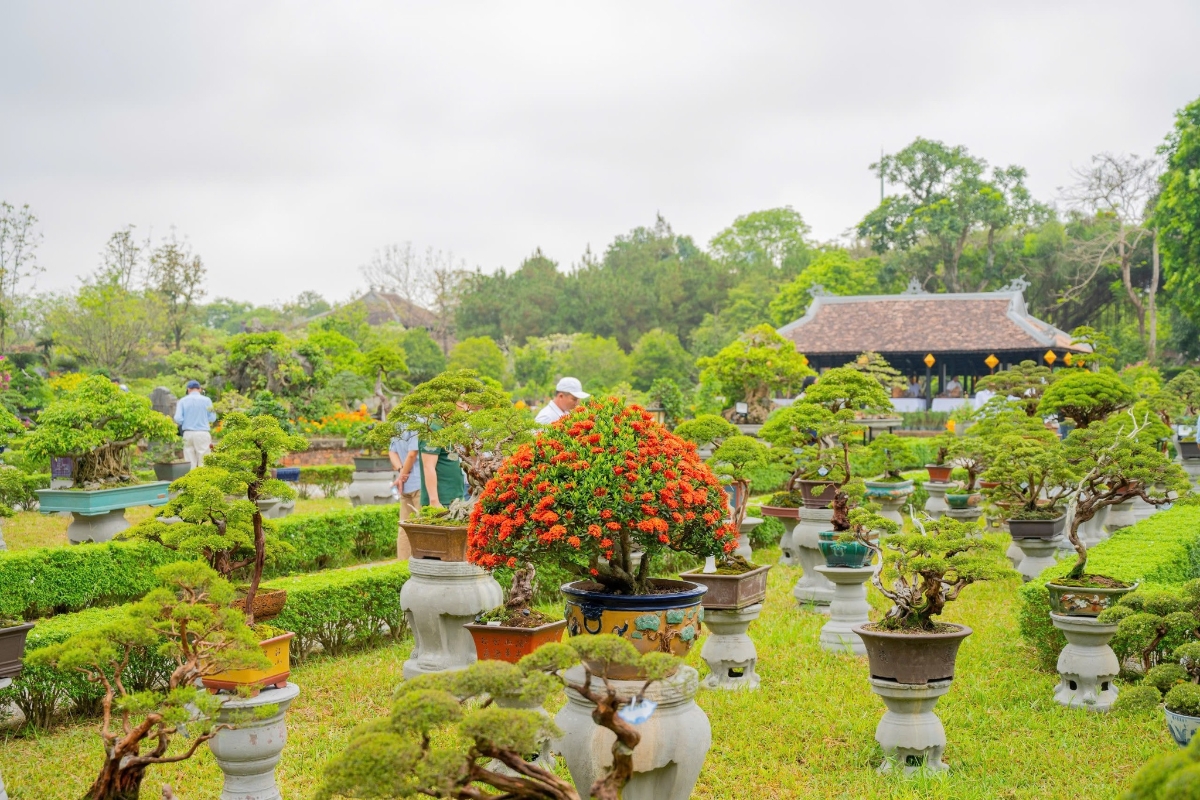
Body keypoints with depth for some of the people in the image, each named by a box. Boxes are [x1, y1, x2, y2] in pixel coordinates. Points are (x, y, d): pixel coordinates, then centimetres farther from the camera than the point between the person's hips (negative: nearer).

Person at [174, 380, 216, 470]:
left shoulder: (182, 401, 4)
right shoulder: (206, 400, 1)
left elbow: (178, 419, -3)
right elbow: (212, 418, 2)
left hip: (188, 433, 1)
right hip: (203, 433, -1)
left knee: (190, 463, 5)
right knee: (203, 463, -1)